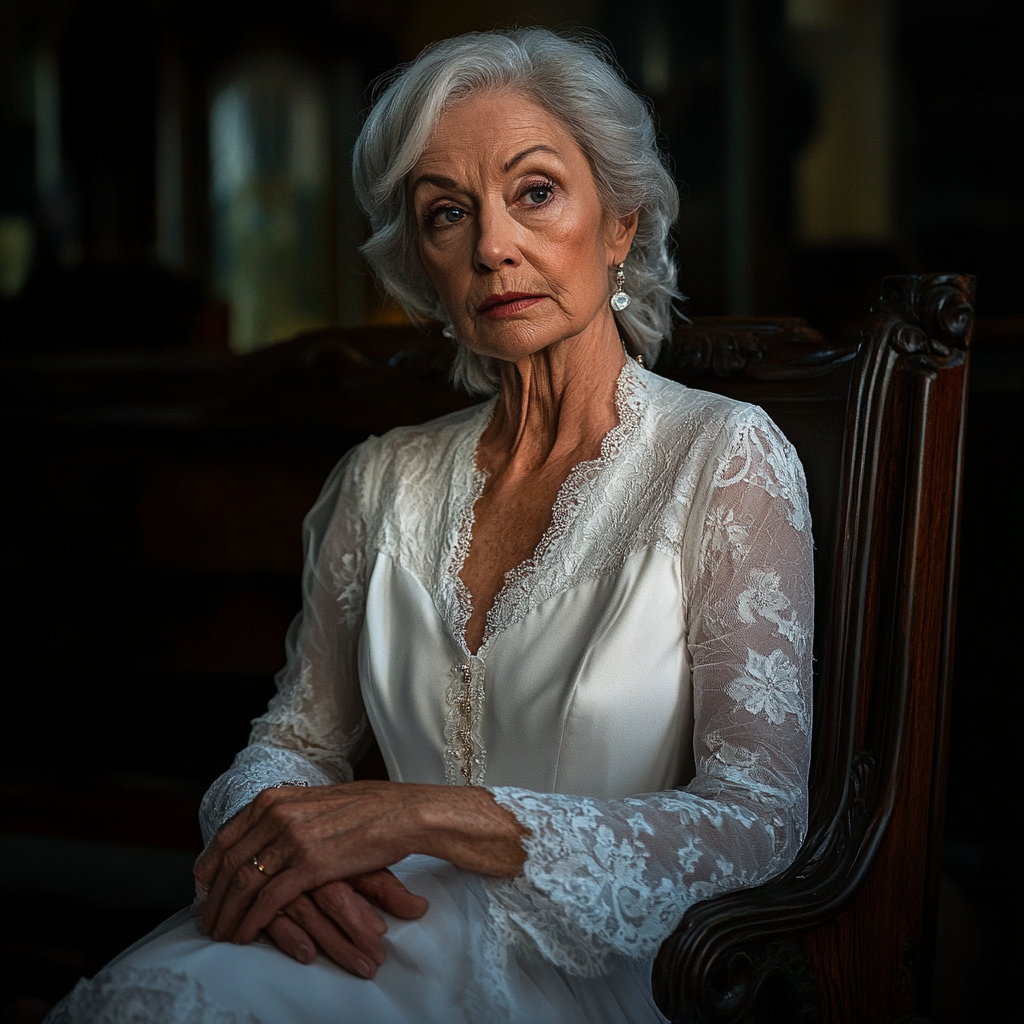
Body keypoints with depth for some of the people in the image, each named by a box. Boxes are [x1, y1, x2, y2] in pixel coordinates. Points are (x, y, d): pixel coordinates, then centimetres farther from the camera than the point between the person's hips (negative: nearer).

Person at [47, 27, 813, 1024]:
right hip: (395, 931, 4)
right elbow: (292, 744, 14)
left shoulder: (726, 456, -5)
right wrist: (272, 841, -13)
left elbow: (758, 820, -12)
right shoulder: (383, 480, 9)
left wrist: (424, 813, -22)